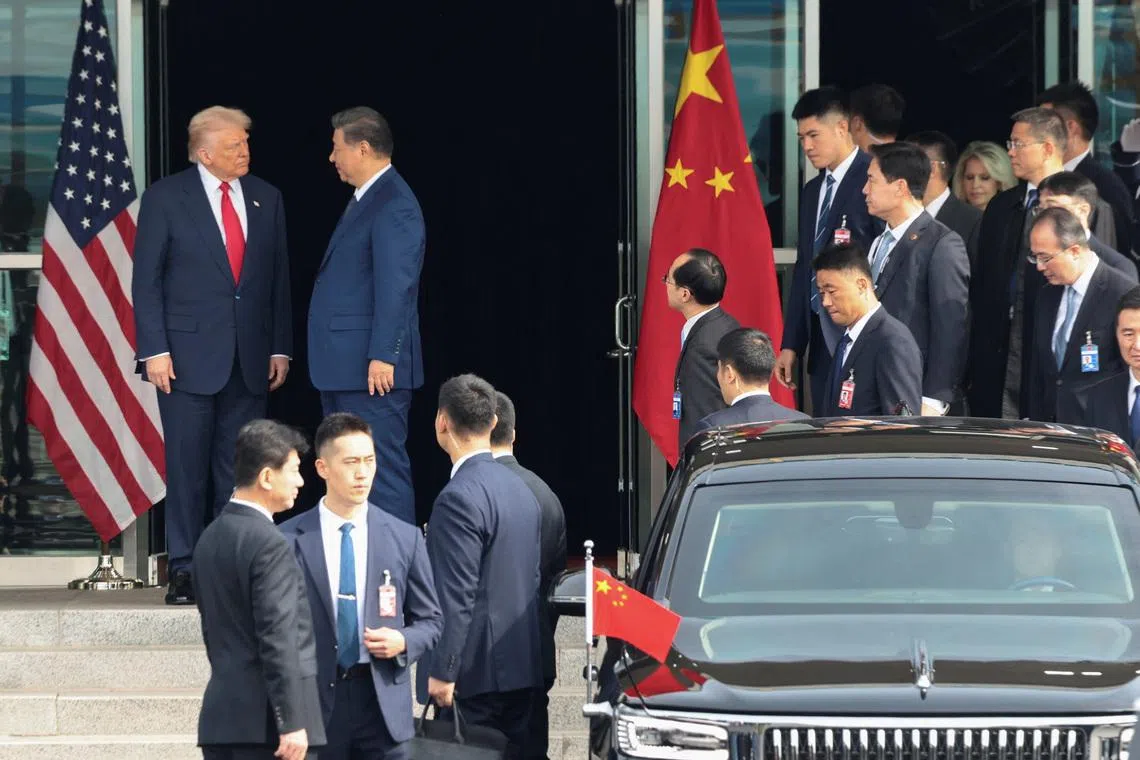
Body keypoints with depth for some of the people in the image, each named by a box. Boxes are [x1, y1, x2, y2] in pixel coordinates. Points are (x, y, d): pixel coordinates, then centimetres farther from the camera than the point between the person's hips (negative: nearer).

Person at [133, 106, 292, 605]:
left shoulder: (266, 199, 10)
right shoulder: (165, 198, -1)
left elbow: (278, 278, 14)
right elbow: (146, 279, -2)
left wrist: (280, 348, 9)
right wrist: (154, 350, -9)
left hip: (249, 356, 4)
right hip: (189, 353, -4)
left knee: (240, 470, 4)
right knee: (187, 466, -3)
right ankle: (183, 570, 1)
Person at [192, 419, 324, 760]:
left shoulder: (210, 538, 15)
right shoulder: (269, 545, -14)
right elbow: (277, 639, -18)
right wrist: (292, 723, -18)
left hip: (220, 716, 9)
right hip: (263, 720, -9)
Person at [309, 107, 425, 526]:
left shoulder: (393, 205, -15)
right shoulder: (365, 200, 18)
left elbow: (395, 287, -21)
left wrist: (383, 356, -24)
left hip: (372, 369, -11)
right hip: (343, 367, 11)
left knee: (382, 469, -9)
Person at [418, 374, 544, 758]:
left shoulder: (460, 498, -15)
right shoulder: (521, 489, 13)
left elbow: (457, 595, -18)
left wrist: (442, 672, -16)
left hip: (476, 670, -9)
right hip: (521, 666, 9)